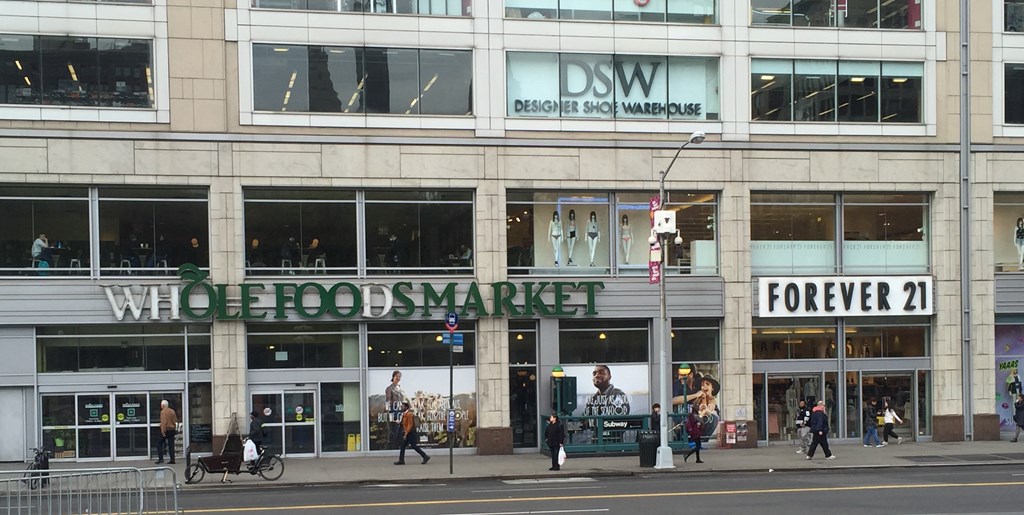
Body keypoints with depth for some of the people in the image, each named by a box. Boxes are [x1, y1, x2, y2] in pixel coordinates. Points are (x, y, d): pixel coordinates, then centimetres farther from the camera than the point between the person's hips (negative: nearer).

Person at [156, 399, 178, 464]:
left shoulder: (163, 412, -11)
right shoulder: (172, 411, 11)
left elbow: (164, 422, -20)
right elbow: (175, 421, 13)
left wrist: (163, 431, -20)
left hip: (166, 430, -7)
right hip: (172, 430, 7)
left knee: (159, 444, 5)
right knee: (171, 445, 7)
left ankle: (160, 458, -2)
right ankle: (172, 460, 5)